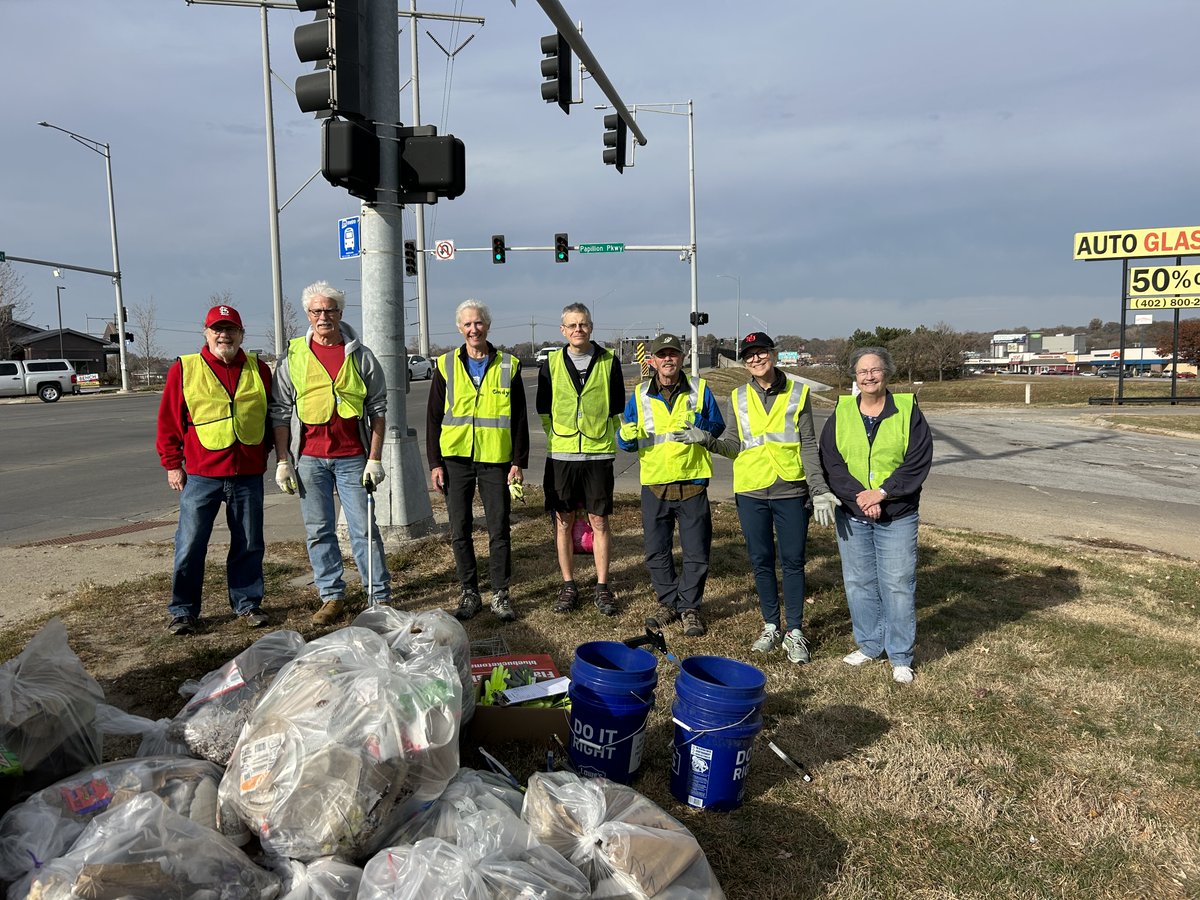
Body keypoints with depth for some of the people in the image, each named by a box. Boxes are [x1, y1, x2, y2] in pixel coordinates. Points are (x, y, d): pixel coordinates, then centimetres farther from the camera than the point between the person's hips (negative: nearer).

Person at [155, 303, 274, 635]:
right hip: (201, 474, -2)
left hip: (249, 475, 2)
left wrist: (266, 452, 11)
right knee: (190, 546, 1)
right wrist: (172, 464, 1)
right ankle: (183, 611, 15)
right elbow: (169, 421, 3)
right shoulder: (184, 370, 1)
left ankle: (247, 604, 23)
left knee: (249, 545, 9)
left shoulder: (259, 370, 8)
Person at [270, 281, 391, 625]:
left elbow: (378, 410, 4)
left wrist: (375, 458, -2)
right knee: (318, 530, 7)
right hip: (309, 457, 2)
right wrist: (282, 461, 2)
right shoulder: (293, 357, 6)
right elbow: (280, 413, 7)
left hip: (353, 457, -1)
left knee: (364, 528, 0)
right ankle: (332, 596, 18)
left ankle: (379, 596, 8)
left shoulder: (361, 356, 3)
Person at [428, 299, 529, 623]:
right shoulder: (446, 365, 6)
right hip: (455, 459, 1)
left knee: (499, 530, 3)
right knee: (460, 531, 6)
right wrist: (435, 462, 0)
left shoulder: (508, 365, 4)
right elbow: (433, 417, 7)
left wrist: (519, 462, -2)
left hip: (496, 460, -1)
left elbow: (520, 419, 4)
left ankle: (500, 595, 15)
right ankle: (469, 594, 19)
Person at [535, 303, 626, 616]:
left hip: (598, 454, -1)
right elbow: (543, 408, 10)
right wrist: (559, 436, 9)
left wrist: (602, 435, 7)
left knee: (599, 522, 3)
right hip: (561, 454, 1)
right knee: (563, 522, 6)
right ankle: (568, 586, 18)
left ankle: (602, 587, 14)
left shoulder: (609, 362, 2)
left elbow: (617, 408, 9)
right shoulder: (551, 364, 3)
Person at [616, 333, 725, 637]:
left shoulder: (700, 390, 2)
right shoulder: (640, 396, 5)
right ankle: (669, 603, 27)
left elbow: (719, 428, 6)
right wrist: (627, 437, -17)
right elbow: (624, 440, 6)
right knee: (657, 552, 10)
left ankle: (690, 607, 21)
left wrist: (702, 425, -15)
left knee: (696, 553, 4)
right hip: (654, 485, 2)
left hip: (692, 483, -1)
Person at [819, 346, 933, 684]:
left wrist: (881, 493, -16)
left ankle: (900, 657, 14)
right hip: (851, 516, 3)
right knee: (858, 583, 11)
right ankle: (869, 645, 27)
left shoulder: (908, 411, -2)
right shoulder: (840, 414, 3)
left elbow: (918, 462, -8)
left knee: (898, 585, 1)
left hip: (897, 517, -2)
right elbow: (831, 464, -3)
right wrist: (860, 498, -14)